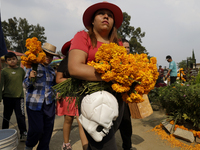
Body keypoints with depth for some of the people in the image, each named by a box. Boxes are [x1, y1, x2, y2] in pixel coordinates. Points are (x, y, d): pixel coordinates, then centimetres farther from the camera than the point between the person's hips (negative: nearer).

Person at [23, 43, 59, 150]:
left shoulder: (52, 70, 14)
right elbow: (26, 85, -1)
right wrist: (30, 78, -21)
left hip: (49, 104, 4)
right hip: (34, 103, -4)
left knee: (48, 129, 5)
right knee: (37, 129, -6)